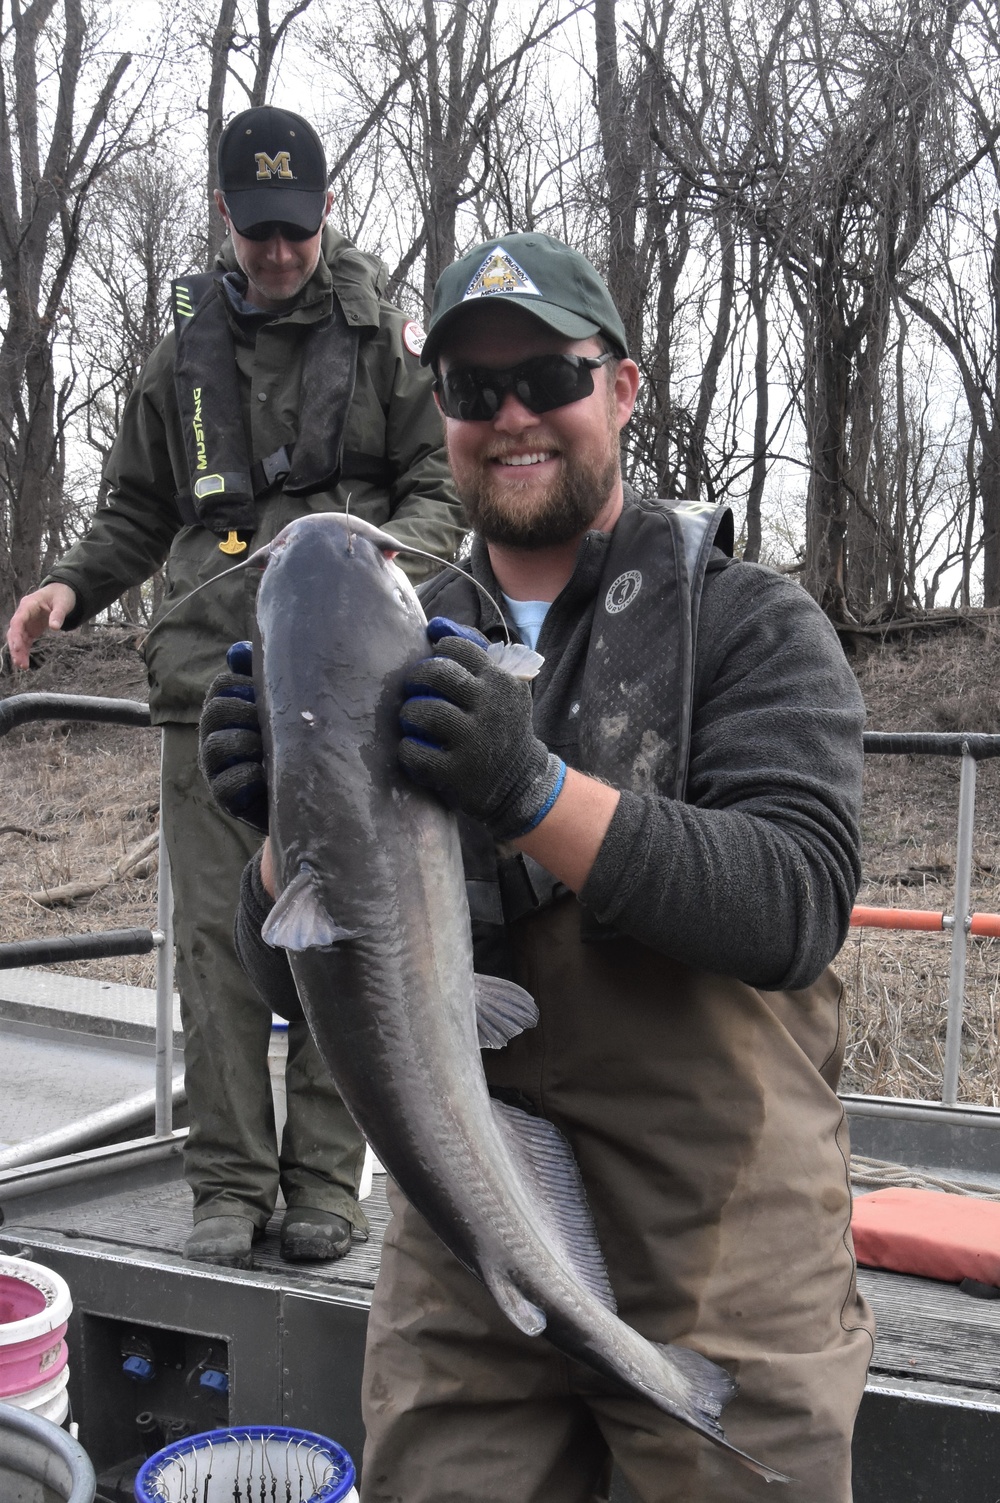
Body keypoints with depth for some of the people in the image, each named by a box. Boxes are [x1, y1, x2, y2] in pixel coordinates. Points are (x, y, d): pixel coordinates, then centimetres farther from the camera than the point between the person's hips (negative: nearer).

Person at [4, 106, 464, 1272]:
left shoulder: (383, 334, 8)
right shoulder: (185, 351, 17)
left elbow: (443, 486, 4)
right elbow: (139, 509, 23)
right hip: (212, 671, 3)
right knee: (216, 935, 0)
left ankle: (327, 1177, 11)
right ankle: (229, 1182, 9)